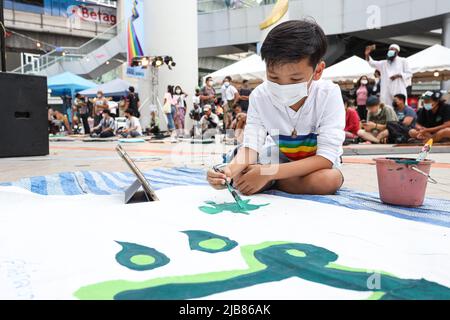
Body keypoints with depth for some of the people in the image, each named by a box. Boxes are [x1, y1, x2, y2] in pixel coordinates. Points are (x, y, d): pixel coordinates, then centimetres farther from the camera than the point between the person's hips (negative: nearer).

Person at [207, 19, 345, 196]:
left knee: (329, 180, -35)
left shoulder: (328, 94, -25)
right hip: (278, 160, 1)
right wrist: (230, 169, -47)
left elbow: (326, 157, -29)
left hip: (315, 165, 0)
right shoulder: (260, 96, -17)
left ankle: (270, 182, -13)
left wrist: (269, 173, -39)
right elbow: (251, 145, -22)